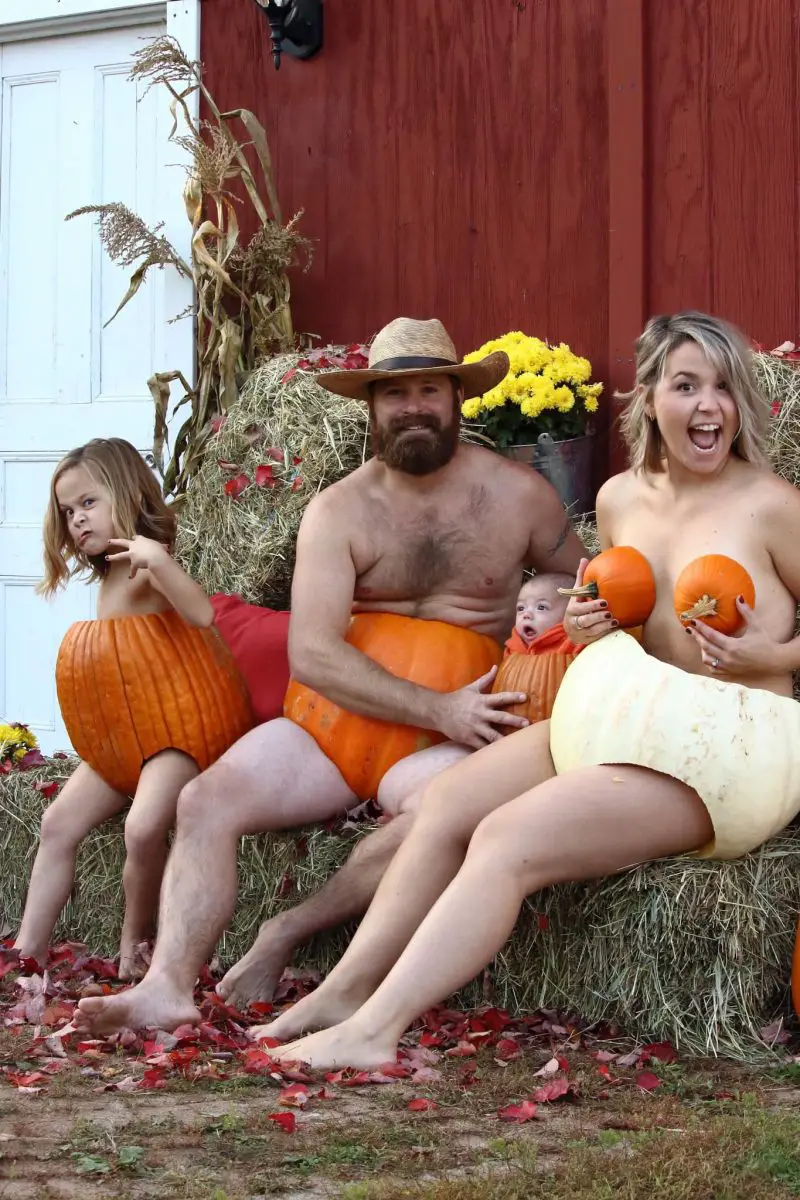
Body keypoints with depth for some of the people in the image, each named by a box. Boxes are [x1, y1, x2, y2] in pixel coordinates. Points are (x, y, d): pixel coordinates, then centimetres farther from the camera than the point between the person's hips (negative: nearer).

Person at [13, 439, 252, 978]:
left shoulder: (148, 565, -13)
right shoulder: (110, 576, 15)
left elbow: (201, 612, -32)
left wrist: (156, 560, -43)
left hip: (176, 730, -10)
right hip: (120, 741, 10)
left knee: (144, 827, -29)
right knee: (59, 823, 0)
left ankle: (135, 943, -7)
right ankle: (29, 950, 2)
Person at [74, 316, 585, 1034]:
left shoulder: (517, 494, 3)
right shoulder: (339, 511, 2)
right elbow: (312, 652, -10)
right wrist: (438, 710, -19)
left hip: (454, 735, -2)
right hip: (337, 715, 2)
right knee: (207, 799, -18)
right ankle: (169, 988, -21)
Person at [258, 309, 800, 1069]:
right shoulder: (620, 499, 10)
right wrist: (587, 626, 3)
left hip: (729, 743, -7)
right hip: (624, 718, 7)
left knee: (508, 839, -23)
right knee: (448, 799, -10)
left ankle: (373, 1031, -26)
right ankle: (345, 990, -8)